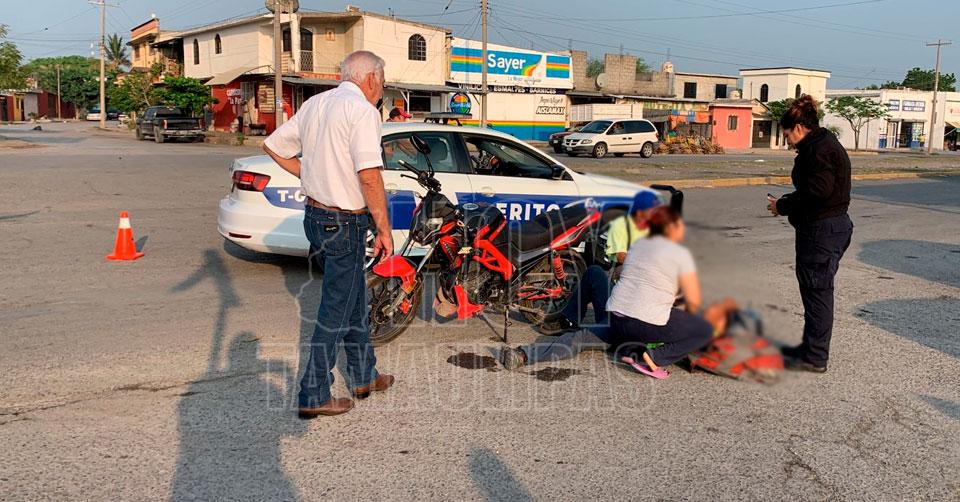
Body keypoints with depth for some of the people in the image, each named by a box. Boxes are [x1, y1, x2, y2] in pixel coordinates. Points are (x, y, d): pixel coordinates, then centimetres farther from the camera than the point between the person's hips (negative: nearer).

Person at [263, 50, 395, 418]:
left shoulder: (316, 104, 11)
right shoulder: (362, 110, -15)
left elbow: (273, 146, 16)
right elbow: (369, 175, -24)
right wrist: (385, 231, -19)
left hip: (316, 213, 9)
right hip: (344, 222, -9)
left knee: (354, 299, 20)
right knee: (335, 312, 0)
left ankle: (363, 376, 33)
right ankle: (314, 396, 8)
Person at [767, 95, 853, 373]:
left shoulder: (819, 150, -17)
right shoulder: (823, 145, 15)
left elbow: (816, 193, -23)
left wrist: (782, 207, -12)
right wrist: (785, 203, 8)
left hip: (823, 230, -11)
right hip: (828, 227, 11)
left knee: (817, 291, -3)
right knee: (814, 289, 18)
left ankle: (815, 357, 6)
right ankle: (811, 347, 30)